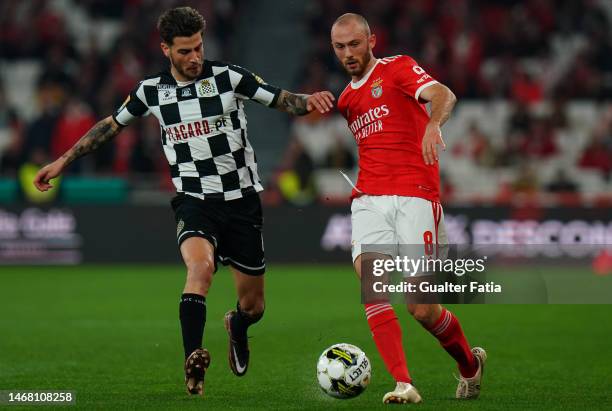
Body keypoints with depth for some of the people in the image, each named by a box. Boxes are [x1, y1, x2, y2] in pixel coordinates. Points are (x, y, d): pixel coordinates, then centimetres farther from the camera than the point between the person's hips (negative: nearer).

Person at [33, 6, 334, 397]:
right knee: (201, 266, -34)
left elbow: (283, 100, -5)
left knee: (254, 306, 9)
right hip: (194, 201, 0)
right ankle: (194, 361, -33)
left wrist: (308, 101, -28)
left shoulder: (229, 76, -5)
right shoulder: (152, 90, 1)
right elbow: (110, 125, 15)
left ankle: (237, 327, 46)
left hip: (242, 200, 0)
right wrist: (63, 161, 15)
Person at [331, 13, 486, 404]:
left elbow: (443, 94, -20)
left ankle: (470, 363, 23)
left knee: (423, 309, -7)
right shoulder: (347, 98, 21)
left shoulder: (398, 68, 1)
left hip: (415, 197, -5)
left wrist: (433, 122, -40)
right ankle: (404, 384, -25)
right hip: (369, 201, 5)